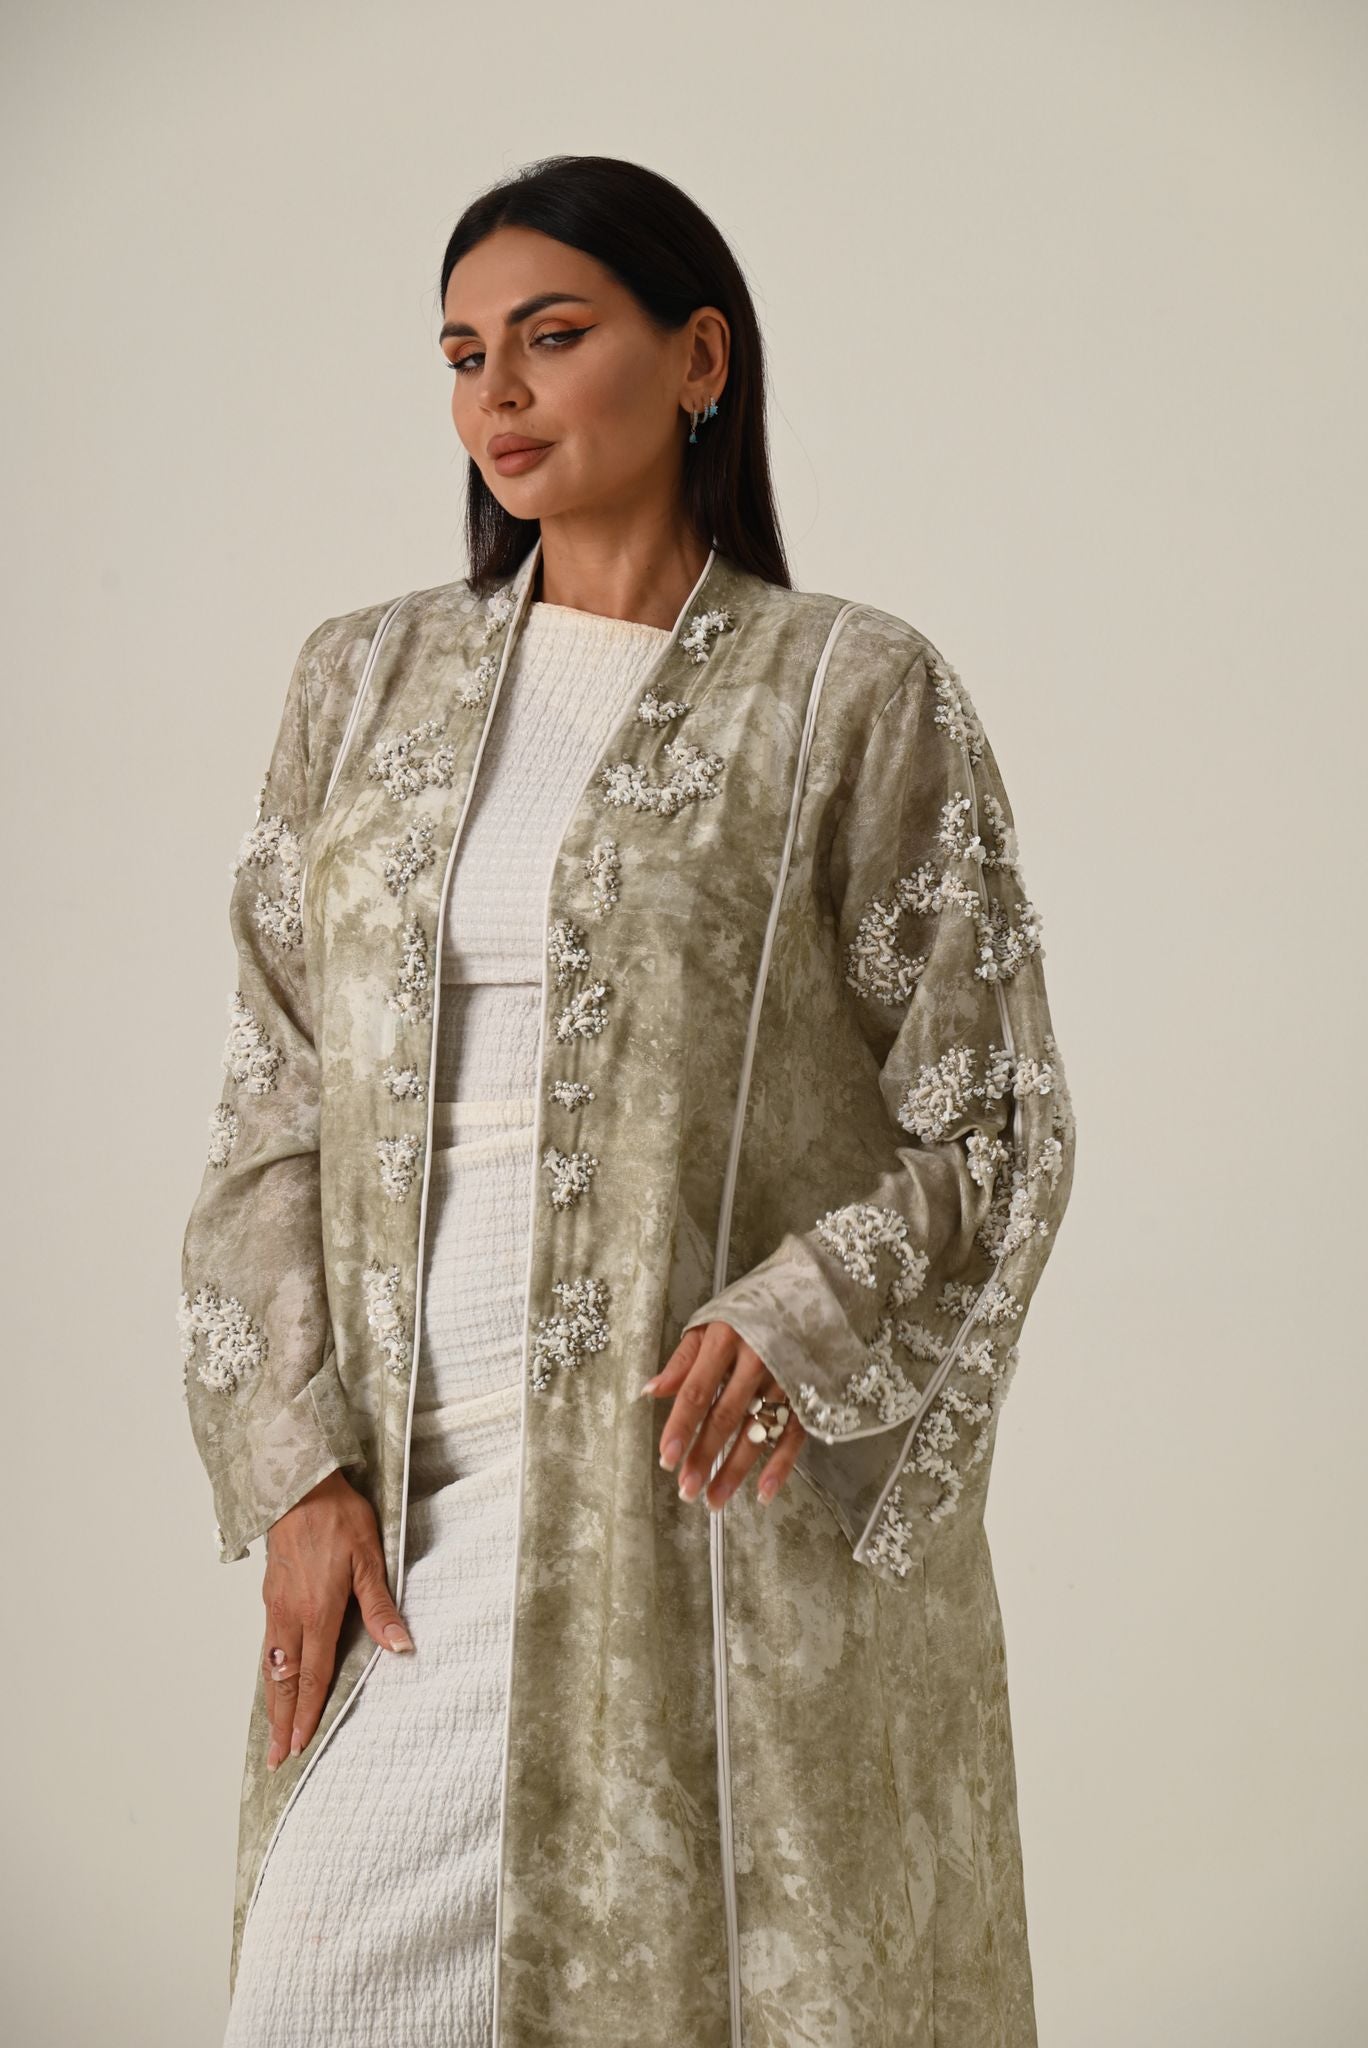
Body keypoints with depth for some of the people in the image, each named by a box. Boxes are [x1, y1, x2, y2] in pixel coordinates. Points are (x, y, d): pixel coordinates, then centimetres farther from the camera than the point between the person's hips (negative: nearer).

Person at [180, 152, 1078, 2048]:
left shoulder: (853, 693, -1)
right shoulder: (368, 682, 10)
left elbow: (991, 1125, -1)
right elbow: (275, 1107, 9)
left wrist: (800, 1324, -19)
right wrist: (299, 1465, -1)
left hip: (736, 1489, -3)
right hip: (419, 1495, 3)